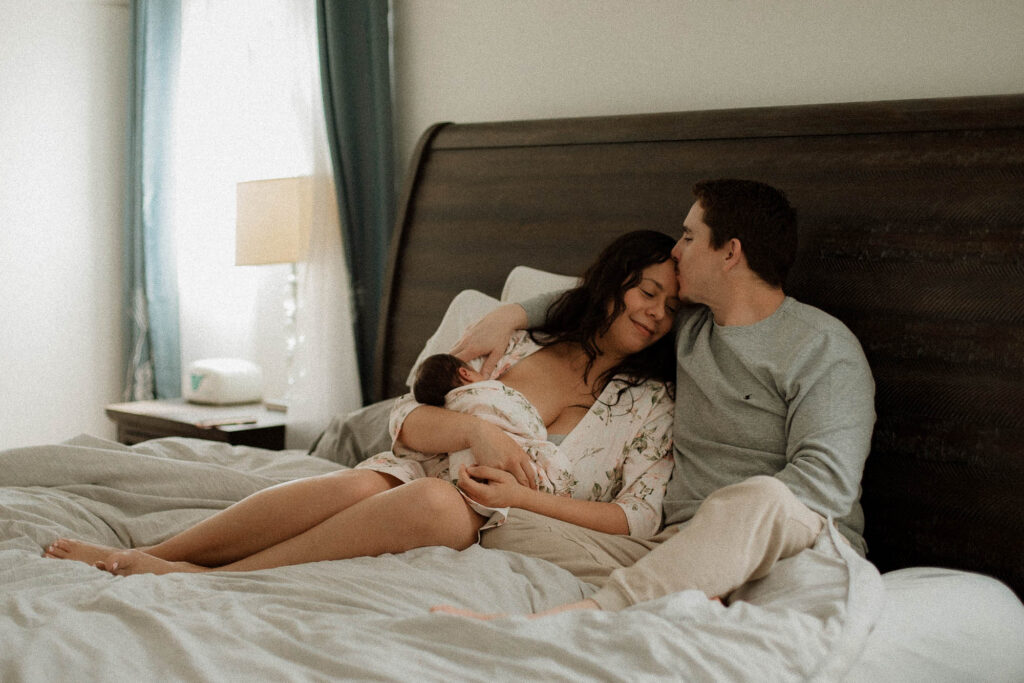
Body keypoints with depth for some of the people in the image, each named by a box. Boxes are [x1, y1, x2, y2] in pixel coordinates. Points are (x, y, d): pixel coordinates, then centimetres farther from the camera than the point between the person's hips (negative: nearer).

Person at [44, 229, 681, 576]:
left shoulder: (651, 403, 10)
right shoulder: (520, 346, 14)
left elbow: (638, 517, -2)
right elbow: (406, 421, 7)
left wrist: (522, 497, -12)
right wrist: (476, 430, -14)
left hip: (491, 533, -2)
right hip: (411, 481, 2)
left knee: (438, 501, -38)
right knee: (362, 483, -36)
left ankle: (199, 578, -31)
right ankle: (142, 556, -31)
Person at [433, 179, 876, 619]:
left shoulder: (823, 347, -1)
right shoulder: (689, 325, 20)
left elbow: (827, 481, -13)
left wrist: (725, 518, -23)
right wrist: (514, 314, 23)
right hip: (678, 544, 6)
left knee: (762, 498, -43)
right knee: (505, 527, -13)